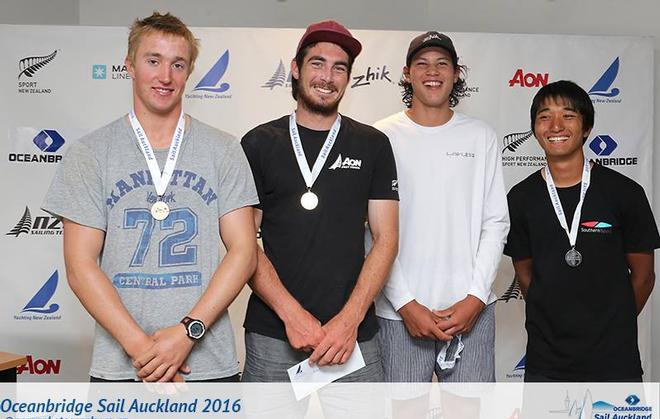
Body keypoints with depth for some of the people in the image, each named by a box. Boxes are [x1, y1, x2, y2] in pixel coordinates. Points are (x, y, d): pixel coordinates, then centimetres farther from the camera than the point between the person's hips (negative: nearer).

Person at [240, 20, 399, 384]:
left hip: (354, 334, 1)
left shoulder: (372, 145, 5)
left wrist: (350, 318, -11)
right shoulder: (259, 144, 3)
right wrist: (291, 314, -12)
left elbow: (386, 238, 1)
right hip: (273, 334, 0)